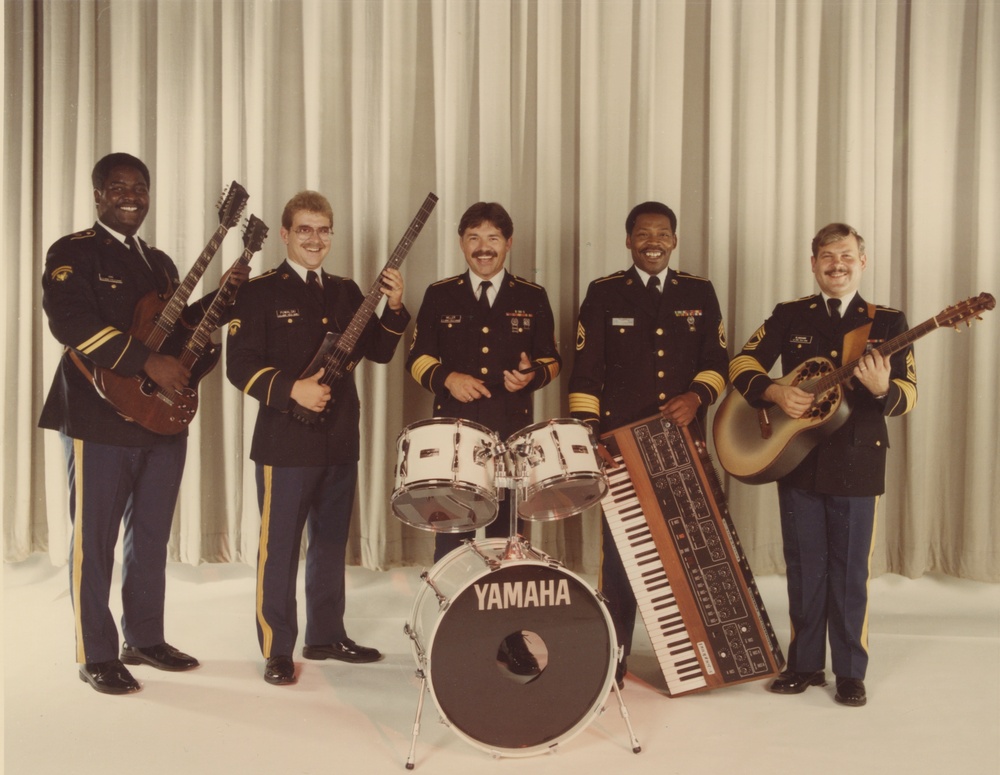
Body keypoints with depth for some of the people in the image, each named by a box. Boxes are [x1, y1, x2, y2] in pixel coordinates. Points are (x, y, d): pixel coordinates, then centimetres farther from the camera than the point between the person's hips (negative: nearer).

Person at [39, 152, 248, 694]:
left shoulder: (159, 263, 18)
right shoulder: (72, 253, -5)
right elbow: (71, 324, -19)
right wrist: (147, 362, -24)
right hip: (99, 420, -7)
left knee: (151, 537, 14)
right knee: (94, 541, 2)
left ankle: (145, 640, 26)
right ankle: (96, 656, 13)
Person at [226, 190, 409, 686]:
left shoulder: (346, 292, 14)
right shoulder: (260, 292, -4)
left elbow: (378, 350, 11)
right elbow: (239, 365, -10)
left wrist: (394, 307, -5)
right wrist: (292, 389, -22)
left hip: (340, 440, 6)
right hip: (286, 442, -6)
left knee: (331, 543, 14)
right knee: (280, 547, 1)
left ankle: (327, 636, 28)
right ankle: (277, 650, 12)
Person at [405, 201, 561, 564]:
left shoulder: (533, 298, 8)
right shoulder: (439, 295, 7)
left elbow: (551, 359, 11)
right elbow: (417, 359, 8)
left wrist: (532, 374, -11)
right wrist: (447, 378, -11)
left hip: (512, 433, 0)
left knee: (505, 536, 4)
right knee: (450, 534, 1)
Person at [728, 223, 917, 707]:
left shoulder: (887, 321, 2)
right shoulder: (789, 316, 7)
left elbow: (907, 395, -3)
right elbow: (742, 364, 3)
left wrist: (882, 388, -26)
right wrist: (775, 392, -15)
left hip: (857, 464, -1)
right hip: (798, 461, 2)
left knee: (850, 571, 5)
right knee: (804, 567, 10)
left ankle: (850, 672, 17)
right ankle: (805, 664, 22)